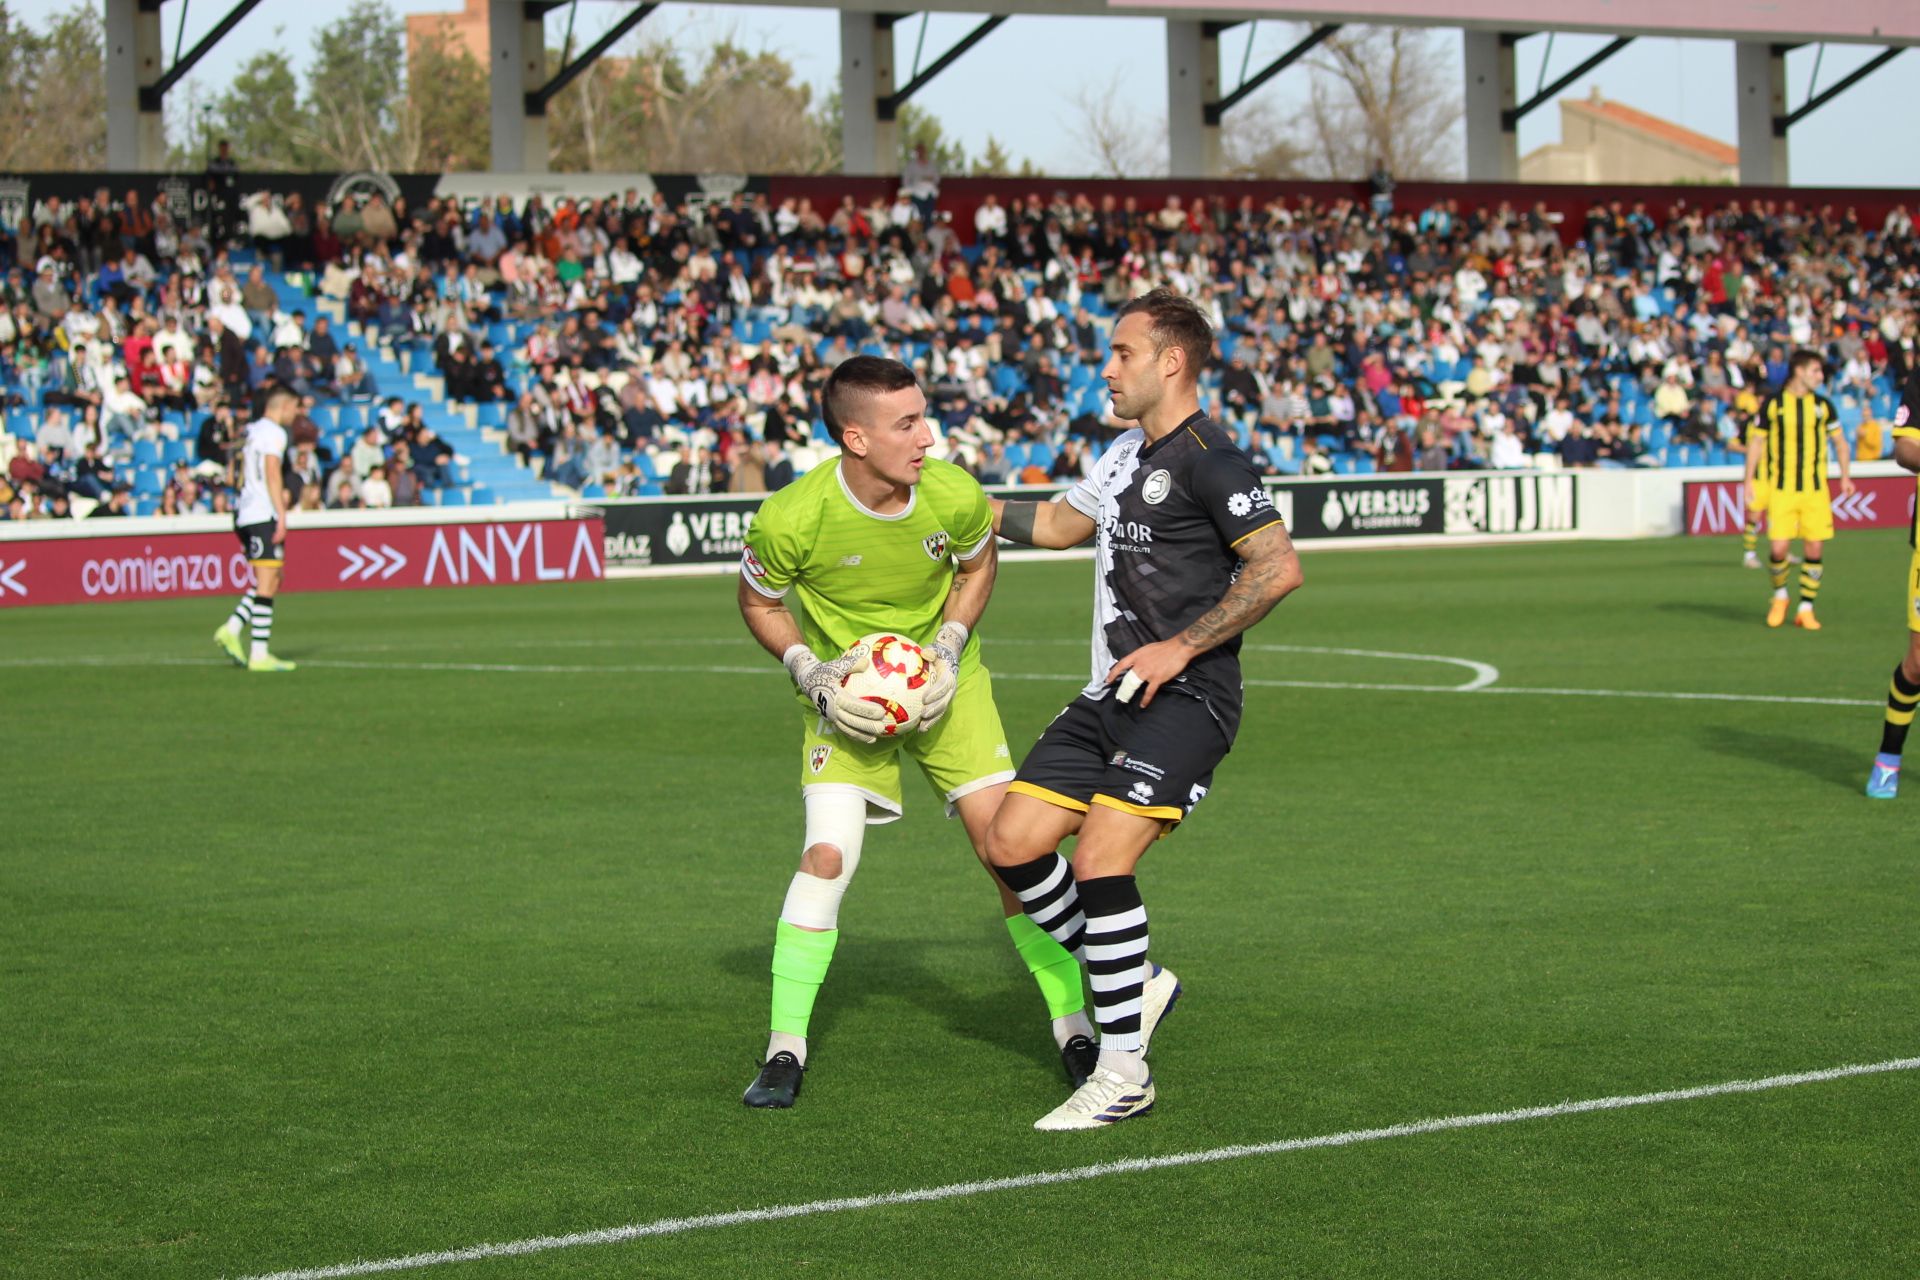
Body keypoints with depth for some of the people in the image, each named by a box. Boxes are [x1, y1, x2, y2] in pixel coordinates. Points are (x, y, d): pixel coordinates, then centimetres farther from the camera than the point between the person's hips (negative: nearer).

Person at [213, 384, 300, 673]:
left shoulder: (252, 430, 19)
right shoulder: (274, 432, -8)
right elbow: (272, 474, -16)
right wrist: (282, 515, -18)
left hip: (246, 514, 9)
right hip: (264, 516, -9)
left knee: (271, 582, 14)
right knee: (267, 583, -8)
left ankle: (231, 629, 3)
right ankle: (259, 655, -10)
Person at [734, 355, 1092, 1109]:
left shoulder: (954, 496, -20)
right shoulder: (791, 520, -26)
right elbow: (758, 601, -4)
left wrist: (951, 647, -11)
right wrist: (811, 673, -17)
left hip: (943, 681, 2)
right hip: (848, 697, -2)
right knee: (827, 853, -17)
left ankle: (1073, 1028, 9)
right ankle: (785, 1052, -5)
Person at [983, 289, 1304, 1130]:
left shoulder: (1207, 459, -12)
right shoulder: (1125, 455, 17)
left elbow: (1279, 567, -20)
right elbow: (1067, 523, 36)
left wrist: (1181, 646, -18)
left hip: (1185, 702, -9)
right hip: (1111, 697, 9)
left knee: (1100, 859, -19)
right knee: (1011, 844, 1)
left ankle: (1124, 1073, -9)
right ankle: (1136, 985, 17)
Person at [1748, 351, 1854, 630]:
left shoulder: (1822, 405, 7)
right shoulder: (1773, 403, 1)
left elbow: (1840, 441, 16)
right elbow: (1756, 443, 6)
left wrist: (1845, 476, 5)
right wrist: (1749, 481, 1)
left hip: (1815, 490, 2)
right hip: (1781, 489, -2)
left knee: (1815, 549, -3)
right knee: (1778, 548, -9)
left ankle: (1806, 609, 9)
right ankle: (1780, 595, 19)